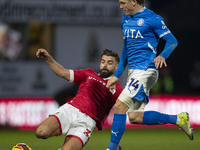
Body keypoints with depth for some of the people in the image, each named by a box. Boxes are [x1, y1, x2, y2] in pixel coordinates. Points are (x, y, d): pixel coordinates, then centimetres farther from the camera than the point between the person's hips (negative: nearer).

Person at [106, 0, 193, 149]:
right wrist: (117, 75, 22)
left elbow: (172, 40, -7)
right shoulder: (126, 20, 17)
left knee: (120, 106, -16)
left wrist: (163, 56, -27)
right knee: (135, 117, 2)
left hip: (145, 70, -9)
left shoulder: (152, 19, -7)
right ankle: (178, 119, 14)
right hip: (133, 71, 9)